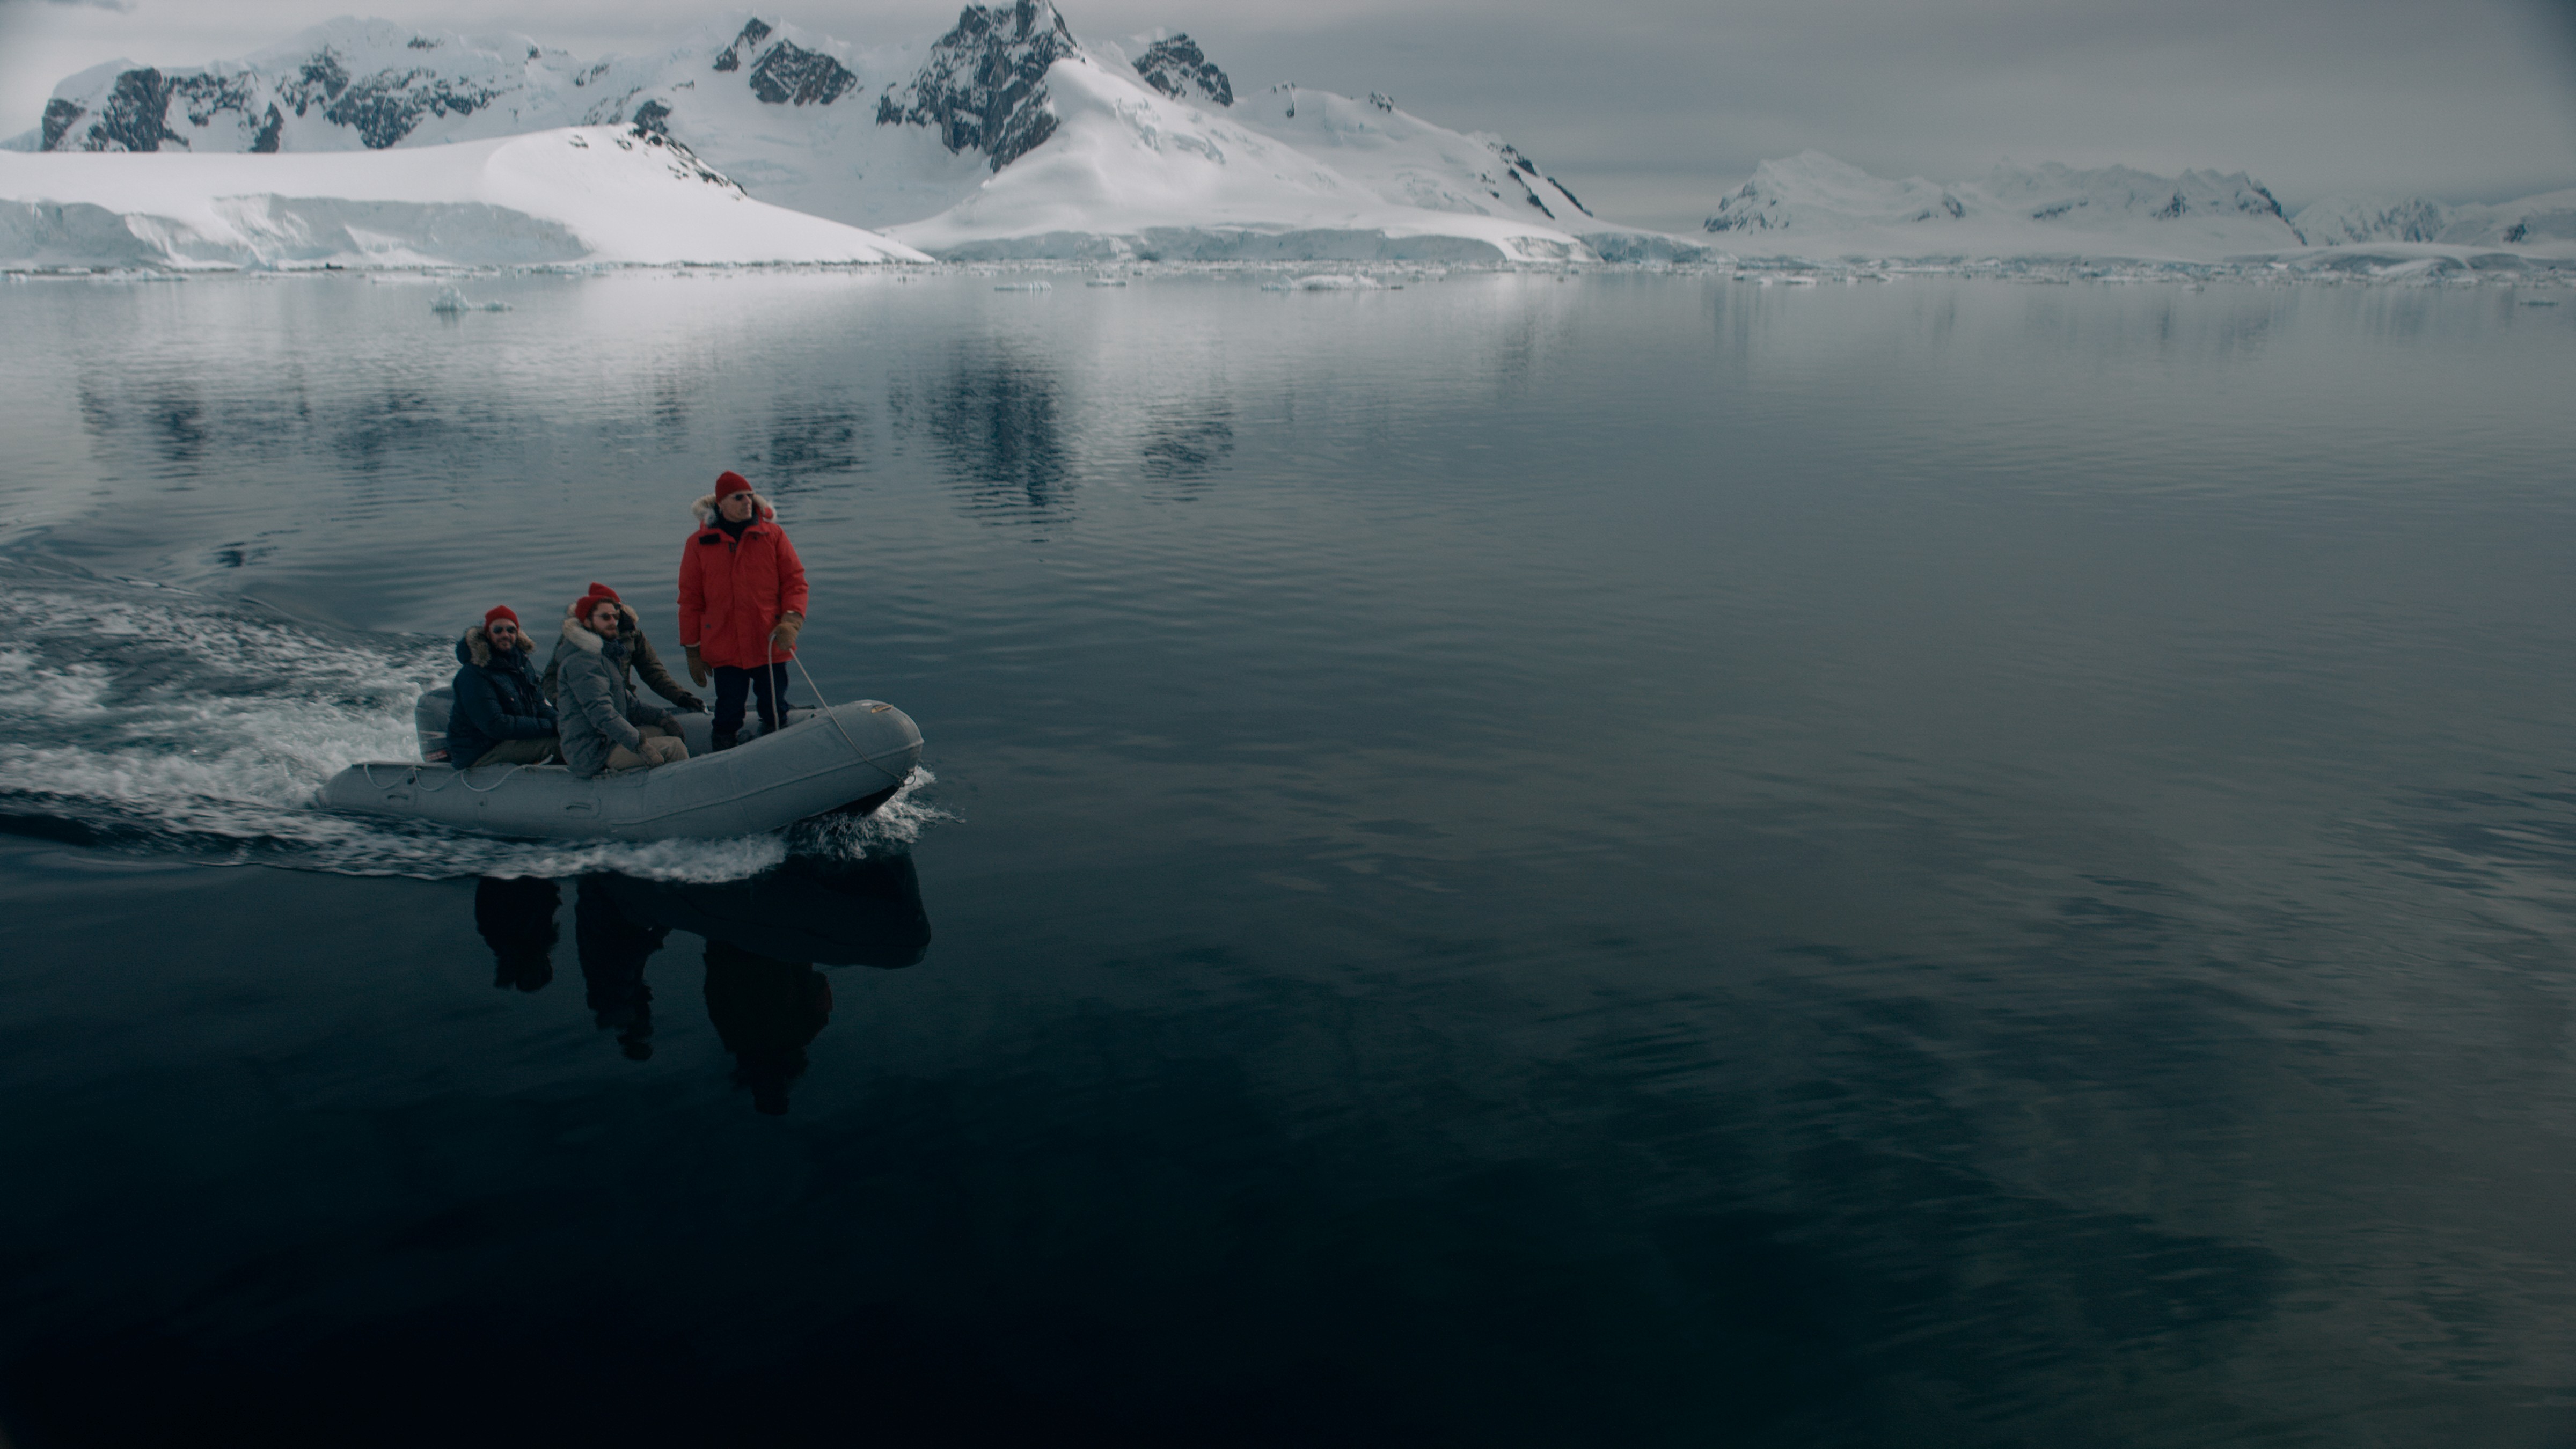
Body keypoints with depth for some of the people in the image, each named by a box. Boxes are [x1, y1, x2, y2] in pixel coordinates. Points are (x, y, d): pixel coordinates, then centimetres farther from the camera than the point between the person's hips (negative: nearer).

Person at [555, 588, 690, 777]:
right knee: (673, 747, -16)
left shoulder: (605, 655, 18)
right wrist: (639, 745, -33)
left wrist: (660, 717, 8)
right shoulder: (581, 661, -17)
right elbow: (600, 711, -27)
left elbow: (626, 701, 22)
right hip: (592, 753, -11)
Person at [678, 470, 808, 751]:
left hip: (771, 646, 0)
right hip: (724, 651, 0)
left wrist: (792, 620, -15)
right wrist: (692, 650, 6)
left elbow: (794, 581, 3)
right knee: (727, 717, 7)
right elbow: (690, 600, 6)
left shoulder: (773, 535, 2)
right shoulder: (699, 543, 3)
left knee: (775, 714, 8)